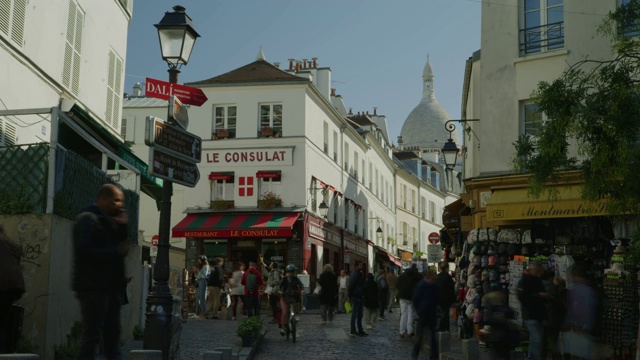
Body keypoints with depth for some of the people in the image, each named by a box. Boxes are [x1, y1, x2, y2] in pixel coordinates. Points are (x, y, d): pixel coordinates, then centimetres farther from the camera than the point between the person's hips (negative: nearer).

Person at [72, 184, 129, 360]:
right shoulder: (87, 219, -9)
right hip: (93, 287, -9)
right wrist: (116, 252, -18)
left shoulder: (108, 221, 19)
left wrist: (122, 226, 2)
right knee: (92, 334, -9)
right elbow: (83, 251, -22)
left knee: (113, 333, 11)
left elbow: (118, 245, 16)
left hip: (110, 286, 9)